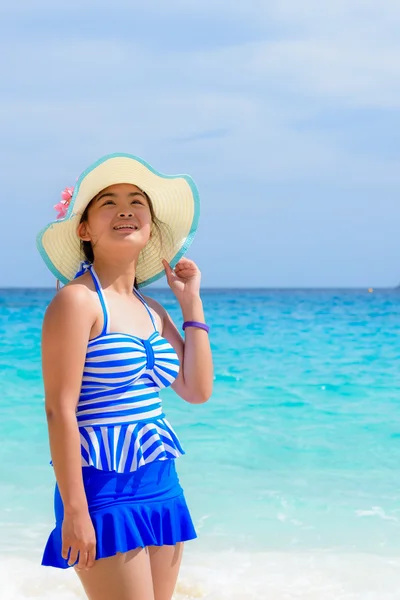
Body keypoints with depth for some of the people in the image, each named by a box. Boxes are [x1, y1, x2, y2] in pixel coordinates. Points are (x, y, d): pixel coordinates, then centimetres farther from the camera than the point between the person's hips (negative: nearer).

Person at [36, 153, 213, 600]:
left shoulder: (151, 311, 13)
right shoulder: (76, 300, -10)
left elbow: (197, 390, 13)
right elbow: (60, 410, -15)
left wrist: (192, 303, 12)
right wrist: (74, 511, -18)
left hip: (160, 488, 8)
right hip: (105, 489, -8)